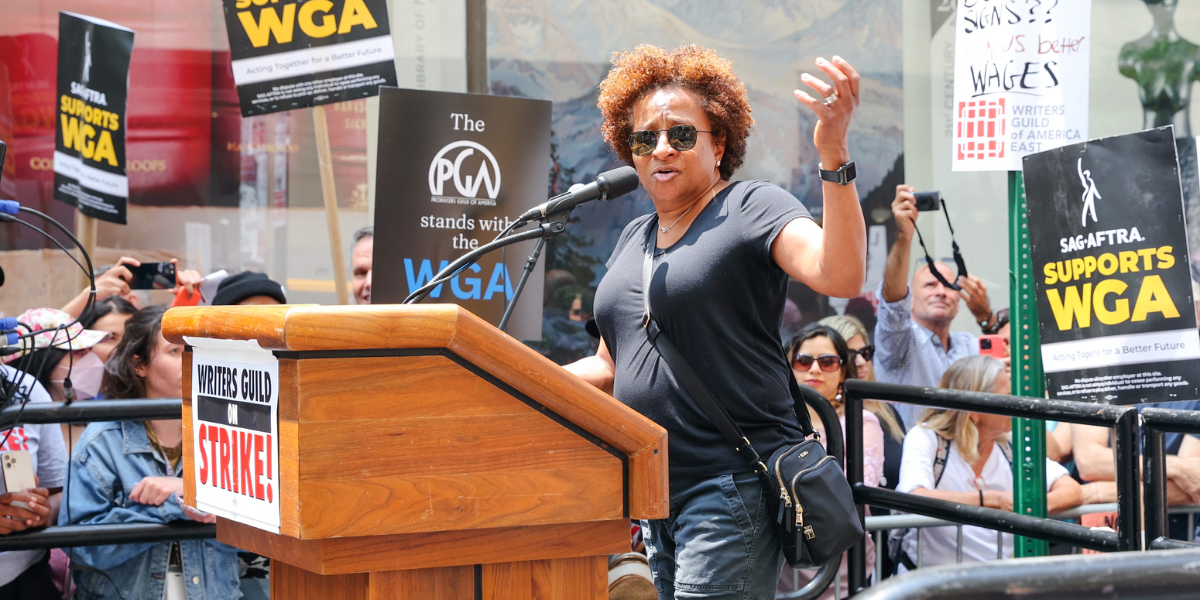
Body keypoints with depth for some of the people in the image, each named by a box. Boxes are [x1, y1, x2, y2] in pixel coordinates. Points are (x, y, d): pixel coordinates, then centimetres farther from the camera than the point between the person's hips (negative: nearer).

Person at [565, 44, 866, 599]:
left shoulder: (752, 209, -4)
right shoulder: (633, 239, 17)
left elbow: (840, 276, -23)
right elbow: (610, 367, 24)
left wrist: (834, 156, -33)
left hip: (733, 484, -8)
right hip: (655, 490, 8)